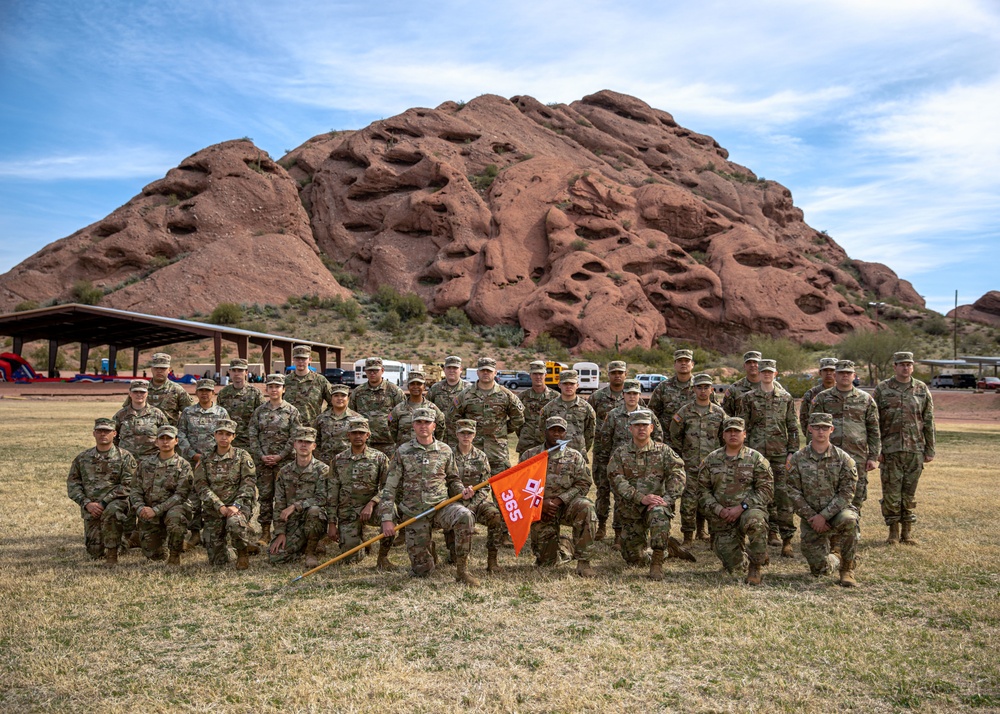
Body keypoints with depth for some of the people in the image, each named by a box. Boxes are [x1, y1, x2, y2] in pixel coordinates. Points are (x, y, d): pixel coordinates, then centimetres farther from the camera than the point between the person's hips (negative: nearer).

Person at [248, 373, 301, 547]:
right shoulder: (259, 411, 8)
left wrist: (280, 456, -12)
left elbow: (295, 438, -4)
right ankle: (265, 532, 13)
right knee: (264, 495, 5)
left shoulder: (291, 411, 0)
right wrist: (261, 455, -7)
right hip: (263, 460, 2)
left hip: (284, 461, -2)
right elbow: (253, 436, 5)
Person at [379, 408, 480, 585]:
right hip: (414, 513, -1)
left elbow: (453, 480, 19)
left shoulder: (445, 450, 7)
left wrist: (463, 491, -4)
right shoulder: (402, 452, 2)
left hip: (441, 506, 1)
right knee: (421, 570, -3)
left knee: (465, 516, -34)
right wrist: (387, 519, -7)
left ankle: (462, 571, -20)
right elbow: (390, 487, 1)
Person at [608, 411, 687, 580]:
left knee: (659, 514, -39)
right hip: (630, 510, 2)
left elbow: (678, 476, -7)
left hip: (656, 504, -2)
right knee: (633, 559, 3)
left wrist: (666, 499, -22)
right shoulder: (620, 454, 2)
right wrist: (641, 498, -23)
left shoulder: (663, 451, 3)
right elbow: (618, 482, -10)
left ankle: (657, 561, -26)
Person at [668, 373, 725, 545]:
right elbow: (674, 436, 7)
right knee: (688, 501, -6)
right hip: (690, 465, -2)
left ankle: (701, 529, 31)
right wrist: (682, 456, 6)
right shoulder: (685, 412, 1)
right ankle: (688, 536, 5)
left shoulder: (719, 413, 6)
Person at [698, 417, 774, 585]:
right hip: (721, 520, 3)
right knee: (734, 567, -2)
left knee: (755, 521, -40)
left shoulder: (756, 458, 0)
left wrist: (741, 507, -17)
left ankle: (755, 568, -20)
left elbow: (766, 490, -7)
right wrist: (719, 510, -10)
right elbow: (703, 490, 6)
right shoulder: (711, 460, 8)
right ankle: (743, 556, 37)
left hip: (749, 510, -2)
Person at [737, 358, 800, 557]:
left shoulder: (786, 398, 8)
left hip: (780, 453, 0)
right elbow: (743, 427, 5)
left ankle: (787, 540, -5)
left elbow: (793, 427, 8)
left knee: (784, 495, -7)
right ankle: (772, 531, 21)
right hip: (757, 453, 0)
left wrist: (793, 452, 0)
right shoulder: (748, 398, 5)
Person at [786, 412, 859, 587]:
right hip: (810, 517, 1)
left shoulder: (843, 458, -3)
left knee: (848, 520, -38)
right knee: (819, 569, -8)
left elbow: (847, 492, -9)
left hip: (836, 512, -1)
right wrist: (811, 517, -13)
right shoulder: (797, 459, -1)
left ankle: (847, 569, -15)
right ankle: (834, 560, 34)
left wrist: (824, 515, -18)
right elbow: (794, 492, -3)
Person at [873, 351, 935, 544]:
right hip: (890, 449, -1)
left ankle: (907, 532, 17)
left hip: (915, 449, 1)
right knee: (891, 492, 1)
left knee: (909, 492, 7)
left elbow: (929, 422, 8)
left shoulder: (922, 389, 6)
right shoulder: (882, 389, 1)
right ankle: (893, 531, 12)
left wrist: (930, 450, 4)